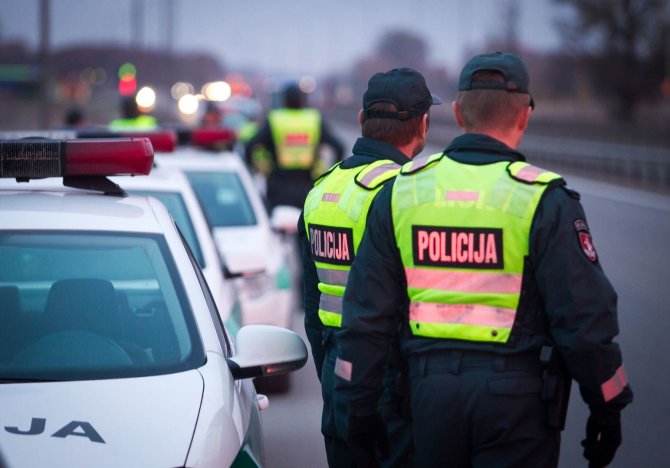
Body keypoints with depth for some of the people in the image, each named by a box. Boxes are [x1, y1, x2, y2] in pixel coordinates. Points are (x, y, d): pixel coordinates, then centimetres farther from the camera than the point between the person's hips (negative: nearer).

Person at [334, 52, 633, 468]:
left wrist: (360, 398, 15)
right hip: (517, 397, -4)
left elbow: (366, 310, 7)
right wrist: (607, 407, 2)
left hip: (431, 390, 4)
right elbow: (585, 318, -9)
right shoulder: (543, 200, -8)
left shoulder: (401, 190, 5)